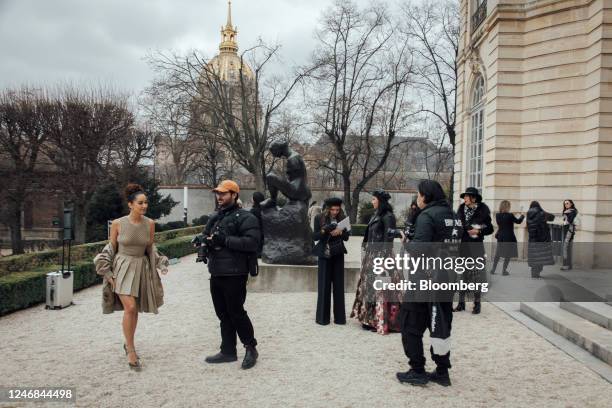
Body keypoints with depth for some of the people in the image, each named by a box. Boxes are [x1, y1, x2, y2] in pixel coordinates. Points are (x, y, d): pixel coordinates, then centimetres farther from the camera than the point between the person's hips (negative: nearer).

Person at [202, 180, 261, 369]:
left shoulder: (245, 217, -9)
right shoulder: (215, 218, 17)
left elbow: (252, 242, -21)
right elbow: (206, 235, 23)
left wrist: (225, 240, -23)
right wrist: (205, 241, -2)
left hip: (234, 274, -8)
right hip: (216, 273, 8)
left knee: (236, 313, -2)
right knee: (223, 314, 14)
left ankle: (251, 348, 16)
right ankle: (228, 351, 25)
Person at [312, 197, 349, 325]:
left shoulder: (342, 218, 2)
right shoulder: (319, 218, -4)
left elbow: (346, 237, 3)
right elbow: (314, 236, -5)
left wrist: (340, 232, -17)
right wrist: (324, 230, -23)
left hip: (338, 254, 2)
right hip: (324, 254, -2)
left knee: (338, 285, 4)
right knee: (324, 285, 0)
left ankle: (339, 316, 12)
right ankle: (322, 317, 9)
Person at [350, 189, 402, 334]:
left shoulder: (388, 216, -13)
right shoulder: (376, 215, 14)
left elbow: (388, 238, -17)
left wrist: (383, 258, -20)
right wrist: (367, 253, 16)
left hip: (380, 256, -10)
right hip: (372, 255, 10)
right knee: (370, 286, 13)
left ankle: (380, 322, 2)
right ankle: (370, 319, 21)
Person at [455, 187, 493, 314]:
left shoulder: (482, 211, -4)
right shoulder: (462, 209, 7)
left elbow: (490, 229, 1)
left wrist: (479, 231, -14)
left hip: (476, 247, -4)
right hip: (462, 246, 4)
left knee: (476, 275, 0)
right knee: (462, 275, 8)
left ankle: (477, 303, 11)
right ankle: (461, 302, 16)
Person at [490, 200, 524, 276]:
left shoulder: (497, 215, -3)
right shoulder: (510, 215, -17)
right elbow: (518, 221, -2)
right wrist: (522, 216, 17)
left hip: (500, 237, 5)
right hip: (509, 238, -5)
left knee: (498, 254, 14)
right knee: (508, 254, 6)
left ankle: (493, 269, 15)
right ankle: (504, 270, 7)